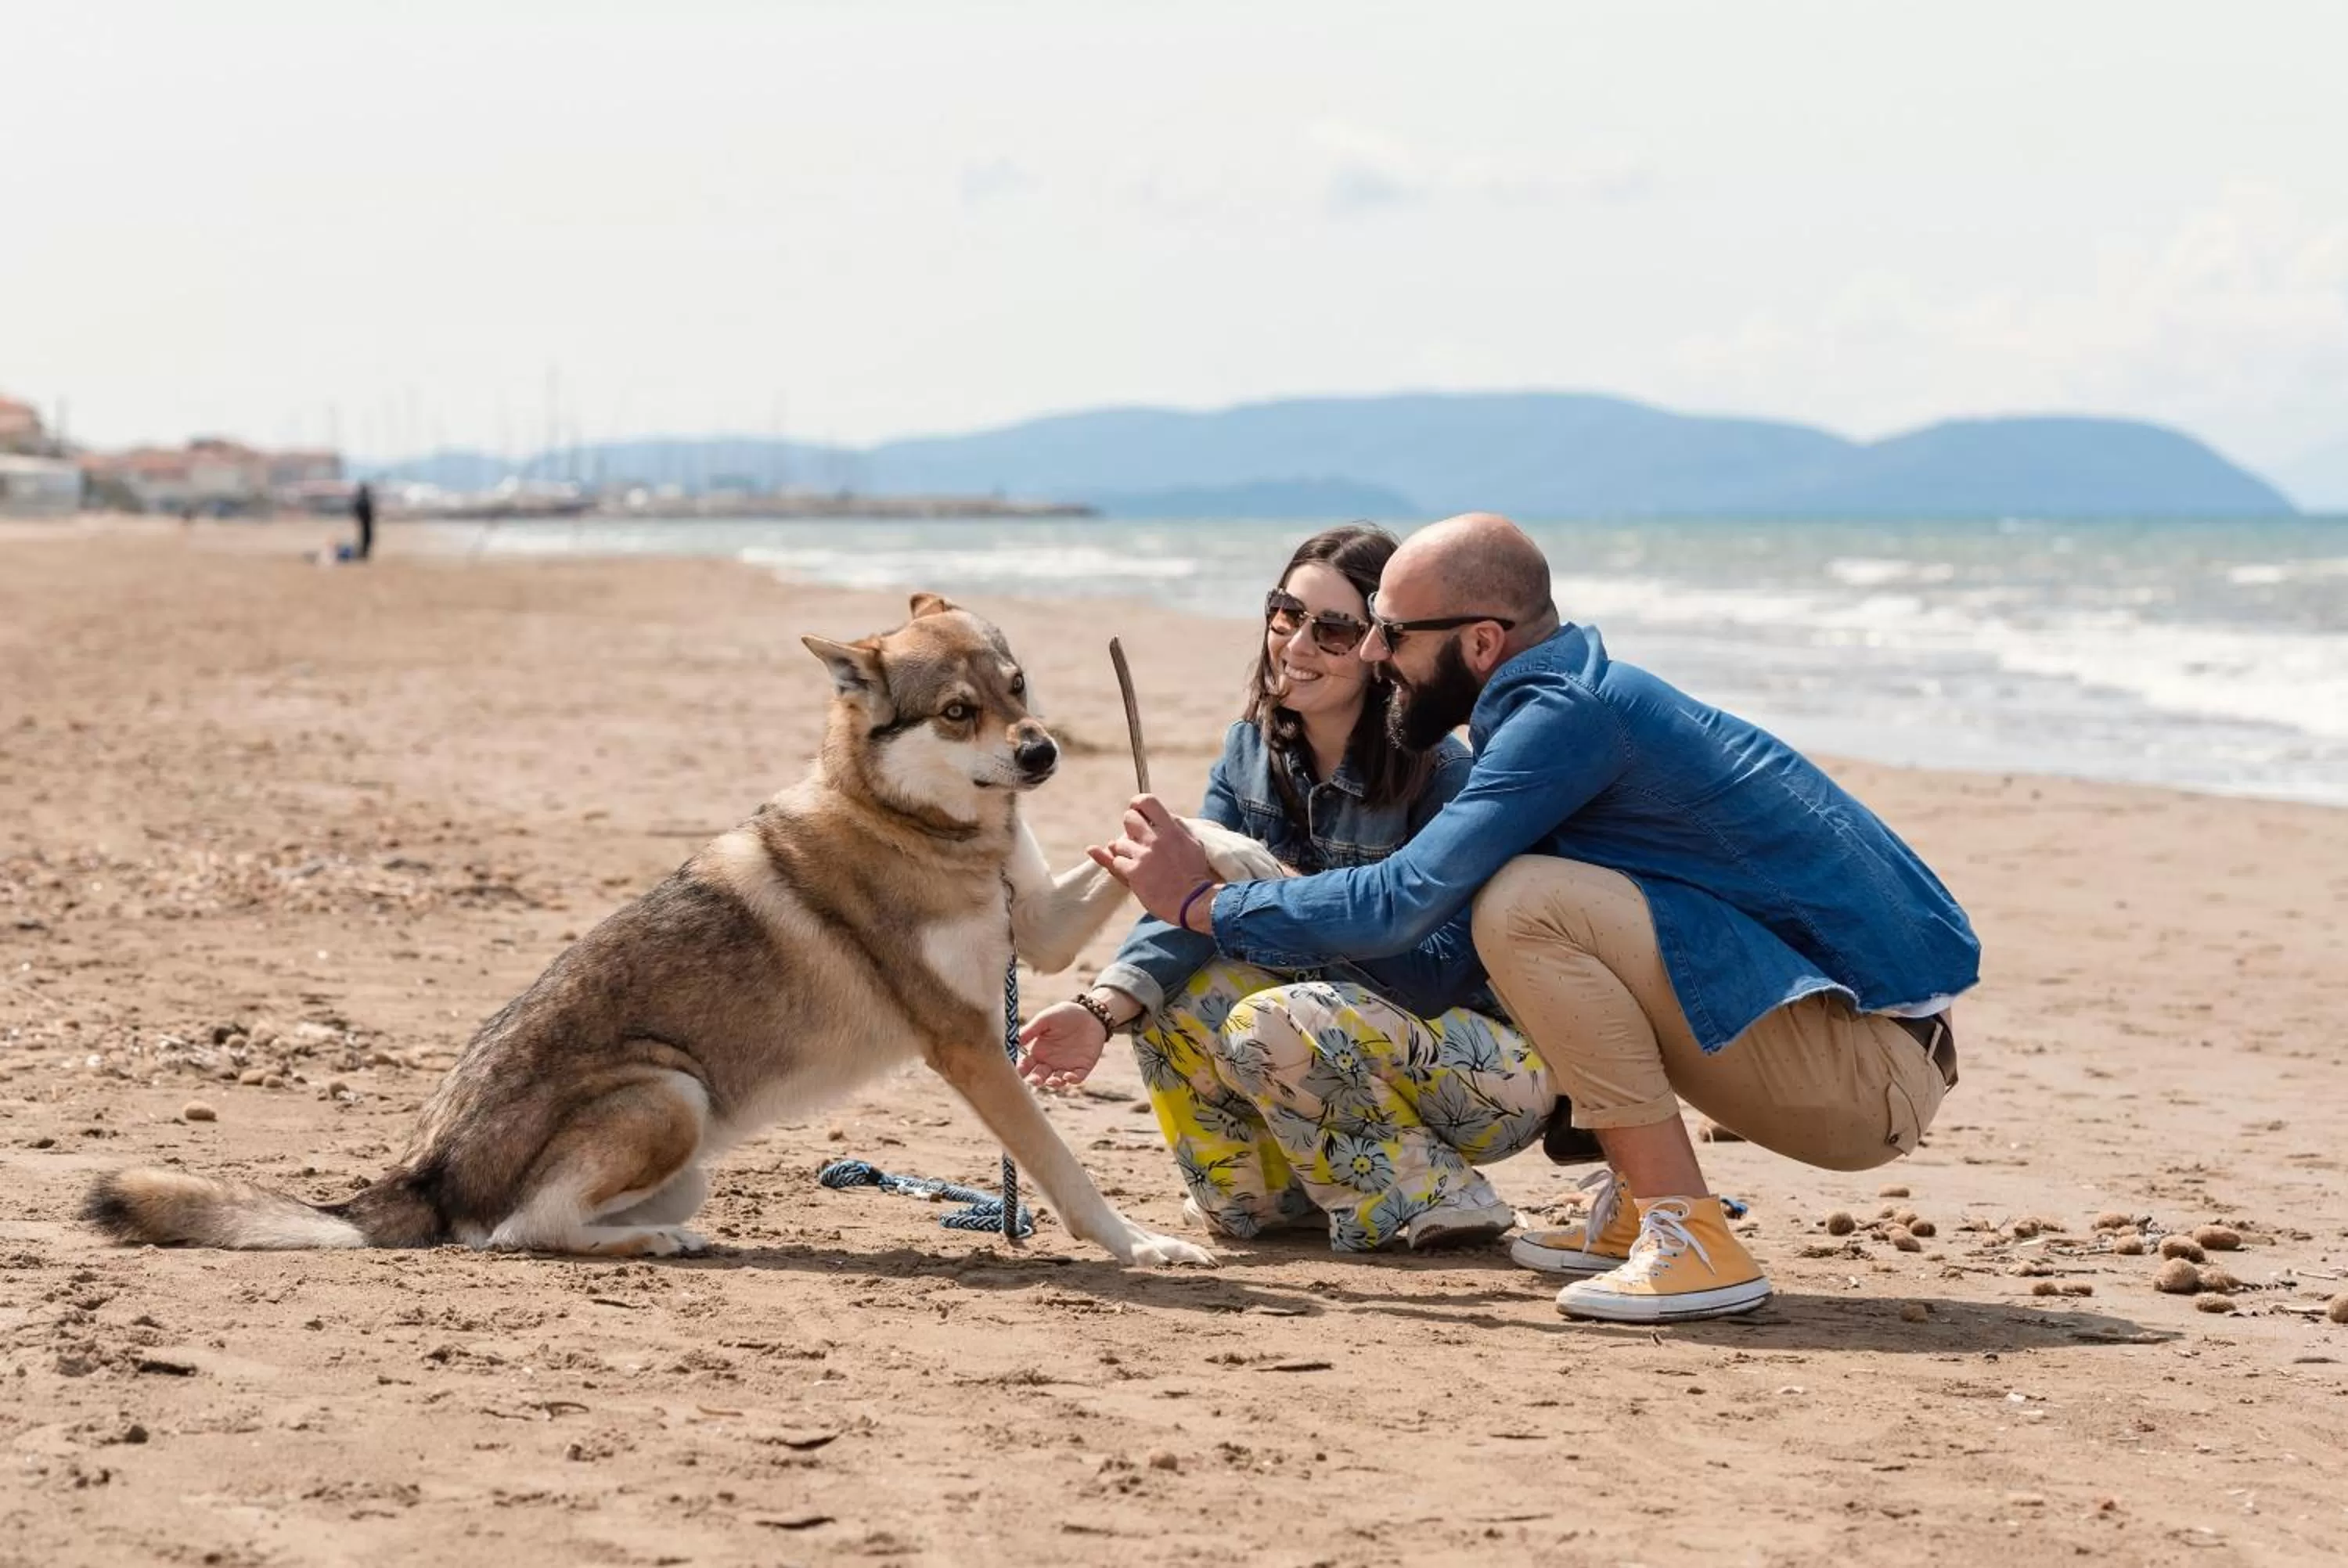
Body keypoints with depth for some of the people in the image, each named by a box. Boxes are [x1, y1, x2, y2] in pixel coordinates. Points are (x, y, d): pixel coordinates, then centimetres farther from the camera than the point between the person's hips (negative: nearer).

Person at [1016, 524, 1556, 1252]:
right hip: (1345, 1034, 7)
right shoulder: (1251, 752, 0)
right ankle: (1258, 1191, 6)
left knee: (1272, 1024, -29)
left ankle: (1430, 1199, -11)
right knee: (1170, 988, -10)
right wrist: (1105, 1008, -32)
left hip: (1495, 1056, -7)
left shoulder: (1438, 772, -21)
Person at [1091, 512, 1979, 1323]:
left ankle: (1691, 1243, -18)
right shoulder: (1572, 699, 13)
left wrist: (1201, 904, -7)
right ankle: (1635, 1211, 15)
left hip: (1873, 1067, -10)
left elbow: (1404, 906, -21)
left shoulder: (1569, 715, -18)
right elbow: (1445, 937, 19)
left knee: (1529, 906, -22)